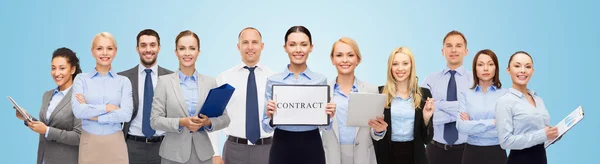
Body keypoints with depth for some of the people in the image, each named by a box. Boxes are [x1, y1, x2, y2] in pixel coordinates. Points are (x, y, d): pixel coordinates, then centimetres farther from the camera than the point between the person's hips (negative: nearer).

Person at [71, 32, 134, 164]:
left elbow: (126, 114, -10)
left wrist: (91, 114, -10)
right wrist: (107, 107, -10)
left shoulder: (124, 81, 3)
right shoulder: (81, 79, 3)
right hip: (89, 143, 0)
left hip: (115, 144, 0)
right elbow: (78, 111, -10)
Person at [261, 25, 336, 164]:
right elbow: (266, 127, 2)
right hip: (281, 148, 0)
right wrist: (271, 118, -18)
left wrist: (329, 117, -15)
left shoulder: (321, 80, 1)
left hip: (311, 148, 0)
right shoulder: (273, 80, -1)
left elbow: (326, 127, 6)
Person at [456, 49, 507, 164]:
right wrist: (493, 122, -15)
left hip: (497, 153, -1)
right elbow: (461, 127, -10)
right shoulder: (465, 95, 0)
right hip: (472, 153, 1)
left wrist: (472, 125, -10)